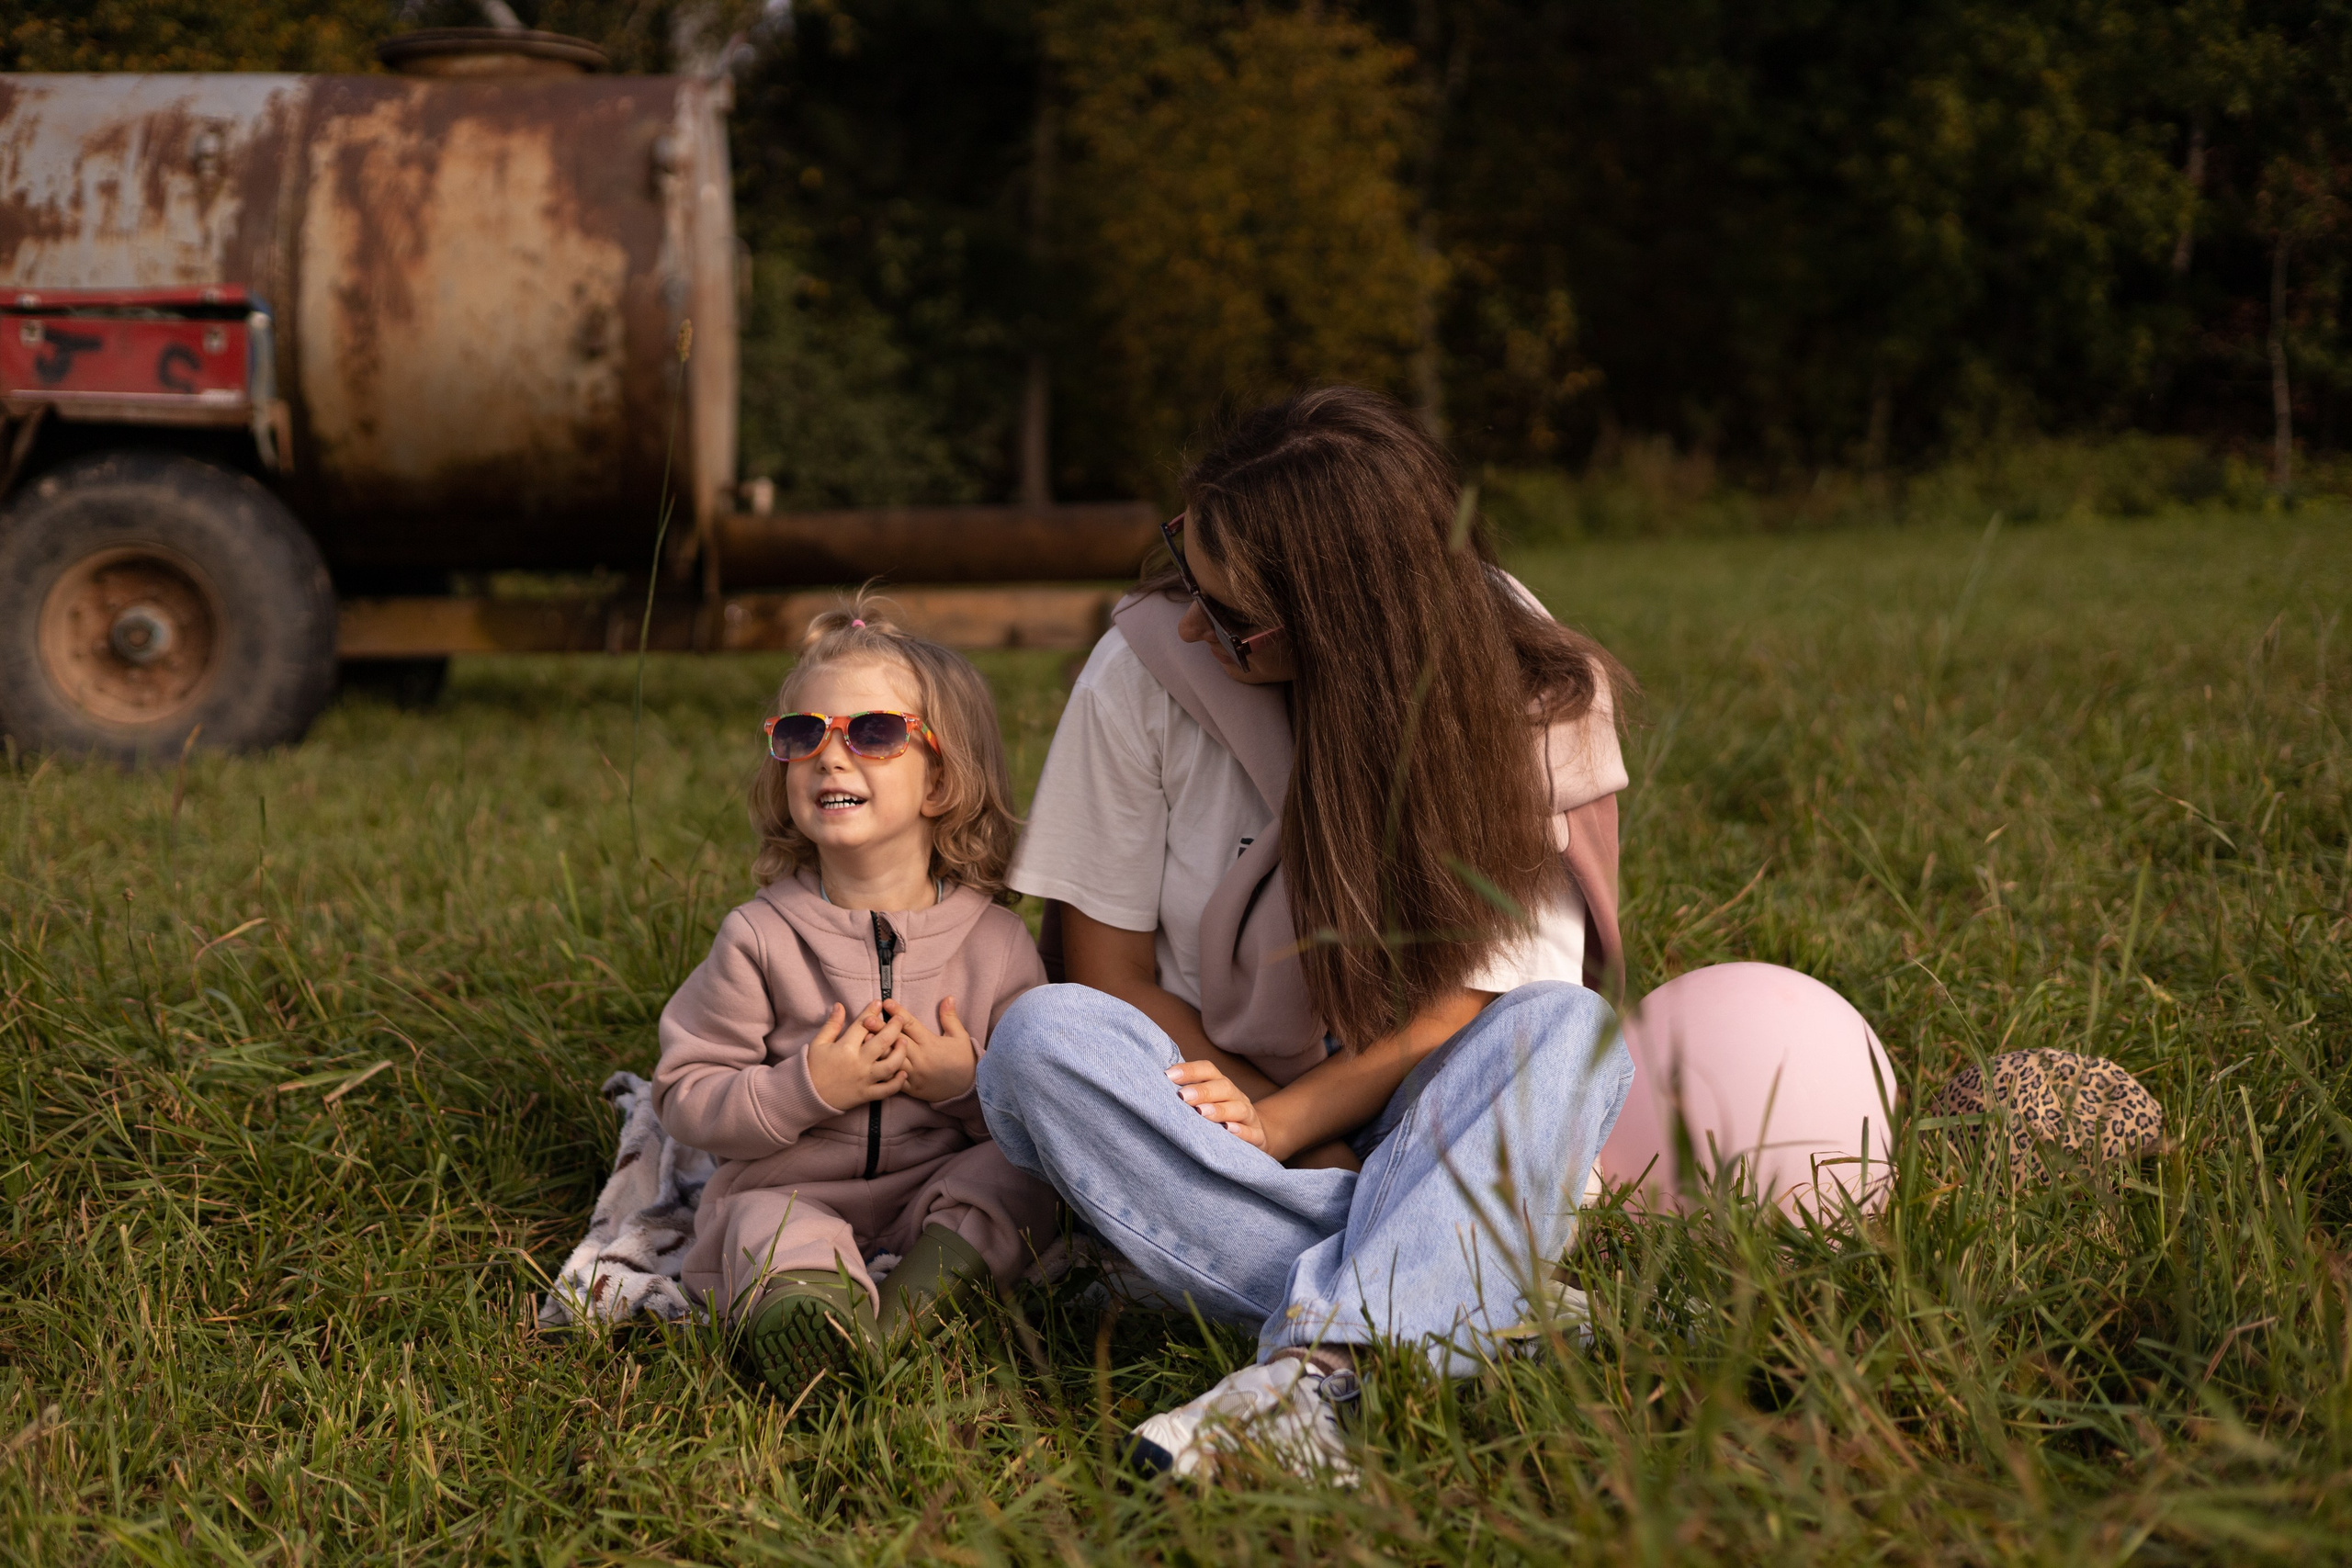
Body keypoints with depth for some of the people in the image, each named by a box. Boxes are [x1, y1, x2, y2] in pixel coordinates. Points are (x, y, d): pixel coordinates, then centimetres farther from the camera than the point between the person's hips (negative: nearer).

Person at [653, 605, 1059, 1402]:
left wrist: (972, 1082, -15)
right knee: (776, 1232, -34)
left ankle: (914, 1294, -43)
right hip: (791, 1191, -2)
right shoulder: (761, 937, -1)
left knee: (1015, 1174, -26)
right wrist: (804, 1089, -16)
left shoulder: (995, 941, 1)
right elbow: (684, 1097, -2)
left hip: (939, 1190, 2)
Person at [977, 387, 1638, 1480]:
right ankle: (1462, 1302, -35)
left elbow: (1481, 1003, -14)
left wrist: (1281, 1124, -25)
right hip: (1219, 1113, 1)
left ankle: (1317, 1368, -48)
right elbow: (1109, 976, -5)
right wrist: (1256, 1127, -17)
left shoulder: (1527, 702, -11)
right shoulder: (1146, 670, -11)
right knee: (1040, 1038, -30)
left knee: (1569, 1034, -31)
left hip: (1415, 1132, -1)